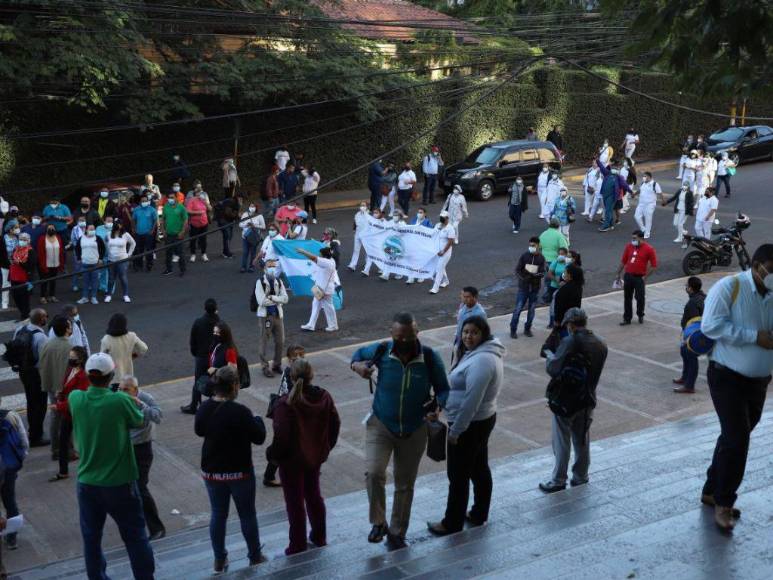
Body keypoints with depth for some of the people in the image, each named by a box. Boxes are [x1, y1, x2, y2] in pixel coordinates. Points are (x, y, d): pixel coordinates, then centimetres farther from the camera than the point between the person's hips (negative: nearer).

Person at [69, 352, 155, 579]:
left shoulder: (75, 399, -10)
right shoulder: (121, 401, -20)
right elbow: (140, 422, -2)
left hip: (87, 482, 3)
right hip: (119, 484, -3)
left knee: (91, 539, 16)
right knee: (135, 537, 12)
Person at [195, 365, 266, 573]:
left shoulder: (204, 408, -7)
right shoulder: (240, 412, -25)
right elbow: (259, 437, -16)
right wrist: (258, 420, 2)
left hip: (211, 472, 4)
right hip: (239, 472, -4)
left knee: (218, 515, 18)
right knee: (247, 515, 14)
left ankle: (220, 561, 26)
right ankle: (255, 556, 29)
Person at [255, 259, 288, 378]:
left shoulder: (279, 281, 6)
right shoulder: (260, 282, -8)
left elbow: (285, 299, -3)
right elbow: (261, 301, -18)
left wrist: (271, 297, -15)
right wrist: (277, 299, -9)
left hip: (278, 315, 5)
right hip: (265, 315, -5)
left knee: (280, 342, 10)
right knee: (263, 342, 1)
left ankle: (277, 365, 26)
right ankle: (265, 367, 12)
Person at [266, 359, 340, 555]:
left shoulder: (286, 404, -26)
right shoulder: (324, 397, -8)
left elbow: (281, 436, -26)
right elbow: (335, 424, 2)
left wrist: (273, 454, -7)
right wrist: (326, 447, 16)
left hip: (292, 460, -6)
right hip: (316, 456, 6)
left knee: (295, 502, 8)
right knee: (314, 495, 24)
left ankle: (298, 547, 18)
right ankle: (319, 538, 38)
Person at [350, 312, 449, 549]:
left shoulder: (430, 358, -16)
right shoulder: (381, 351, -15)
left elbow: (443, 389, -4)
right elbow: (359, 353, 8)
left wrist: (438, 405, -26)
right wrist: (357, 365, -16)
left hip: (414, 431, 1)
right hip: (381, 425, -1)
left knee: (405, 485, 13)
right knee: (373, 473, -21)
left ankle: (397, 533, 33)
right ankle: (379, 523, 4)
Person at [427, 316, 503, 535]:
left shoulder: (481, 360, -26)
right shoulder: (481, 352, 7)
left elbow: (471, 400, -27)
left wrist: (455, 430, -22)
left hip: (470, 424, -10)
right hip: (483, 419, 10)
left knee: (458, 475, 2)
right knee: (479, 468, 20)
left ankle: (452, 524, 13)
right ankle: (479, 514, 33)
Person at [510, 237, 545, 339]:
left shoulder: (541, 258, -2)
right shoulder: (524, 256, -5)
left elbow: (542, 273, -7)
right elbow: (517, 270, -6)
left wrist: (536, 275, -28)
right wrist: (523, 278, -25)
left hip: (535, 288, 2)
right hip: (523, 287, -2)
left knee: (532, 310, 10)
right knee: (518, 309, -2)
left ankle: (527, 329, 25)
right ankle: (513, 330, 8)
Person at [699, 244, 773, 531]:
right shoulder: (729, 287, -13)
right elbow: (711, 325, -24)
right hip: (727, 377, -6)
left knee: (735, 438, 16)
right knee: (737, 439, -11)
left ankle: (712, 491, 31)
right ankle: (723, 503, 2)